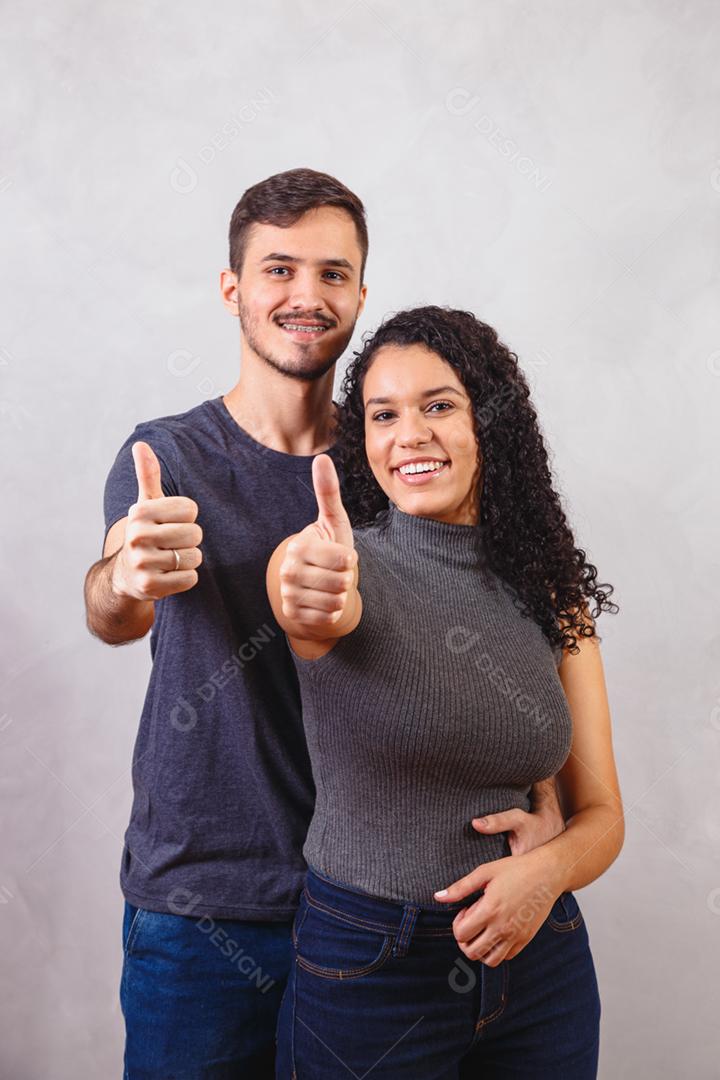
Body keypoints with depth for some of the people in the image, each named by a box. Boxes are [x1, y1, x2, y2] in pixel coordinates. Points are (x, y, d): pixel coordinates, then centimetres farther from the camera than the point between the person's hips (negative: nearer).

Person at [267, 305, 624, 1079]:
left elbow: (600, 813, 1)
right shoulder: (338, 562, -10)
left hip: (538, 955, 4)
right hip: (364, 964, -3)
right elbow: (306, 597, -35)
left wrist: (550, 869, -19)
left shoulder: (552, 597, 0)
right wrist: (310, 602, -57)